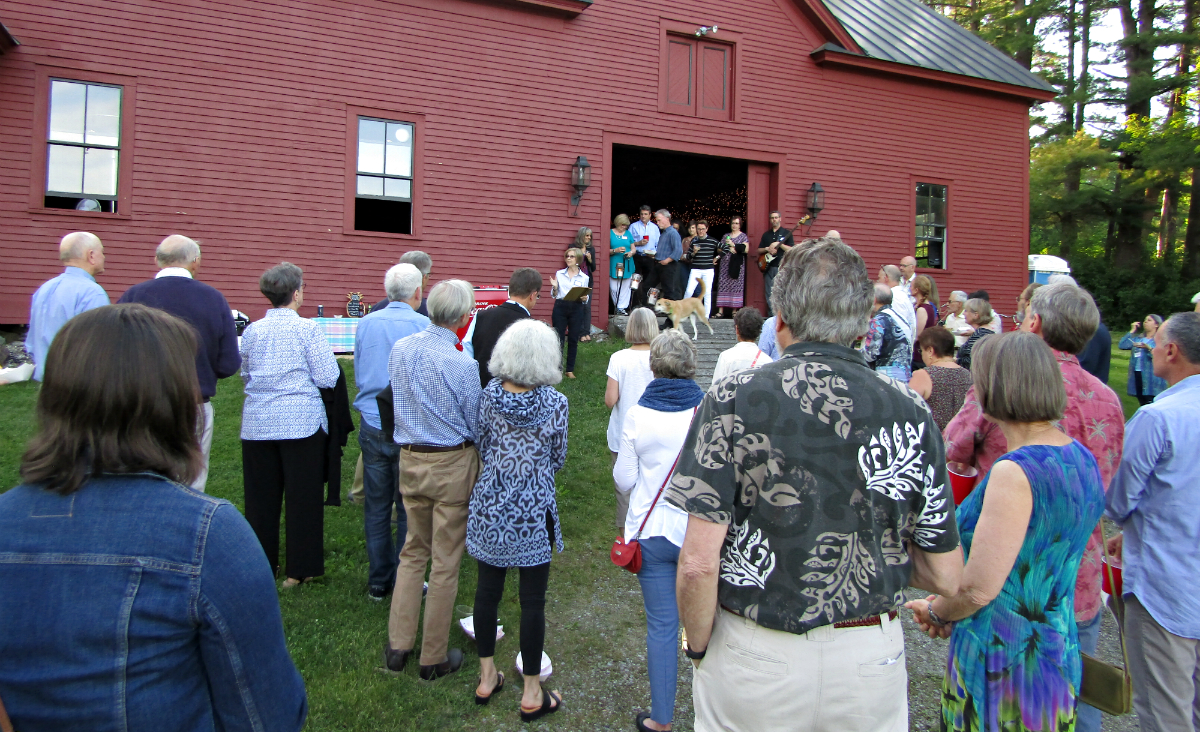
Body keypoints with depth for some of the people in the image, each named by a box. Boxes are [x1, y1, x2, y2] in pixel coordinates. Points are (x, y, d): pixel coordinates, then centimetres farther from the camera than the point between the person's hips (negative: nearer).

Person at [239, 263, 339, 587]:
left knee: (260, 497, 12)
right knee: (302, 496, 5)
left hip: (257, 423, 4)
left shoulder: (252, 331, 4)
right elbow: (327, 378, -10)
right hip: (301, 422, -4)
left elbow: (245, 375, 15)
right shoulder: (307, 329, -9)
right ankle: (300, 569, 11)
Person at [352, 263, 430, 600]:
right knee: (409, 509, 6)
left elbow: (358, 376, 13)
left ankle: (378, 582, 23)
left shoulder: (366, 323, 2)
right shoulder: (424, 326, -12)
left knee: (376, 507, 12)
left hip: (372, 425, 4)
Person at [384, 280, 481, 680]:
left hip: (410, 460, 5)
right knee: (445, 562, 7)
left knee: (413, 552, 20)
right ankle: (434, 658, 20)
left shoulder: (400, 349, -2)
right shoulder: (462, 364, -20)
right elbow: (477, 425, -10)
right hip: (452, 464, -5)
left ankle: (398, 646, 25)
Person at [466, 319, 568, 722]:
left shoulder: (489, 395, -5)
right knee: (533, 599, 7)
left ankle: (487, 677, 31)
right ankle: (532, 695, 19)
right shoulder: (555, 403, -13)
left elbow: (482, 449, 5)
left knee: (487, 589, 16)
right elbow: (557, 460, -1)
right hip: (533, 511, -3)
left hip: (489, 505, 4)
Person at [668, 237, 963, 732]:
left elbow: (699, 562, -18)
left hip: (753, 658, -2)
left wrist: (699, 648, 0)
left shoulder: (733, 402, -16)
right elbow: (946, 577, -1)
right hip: (872, 660, 2)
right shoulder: (911, 416, -7)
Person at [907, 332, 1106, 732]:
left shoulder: (1015, 472, -25)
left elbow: (978, 590, -23)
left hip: (1002, 664, -8)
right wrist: (949, 607, 11)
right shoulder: (1082, 459, 3)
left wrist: (936, 611, -2)